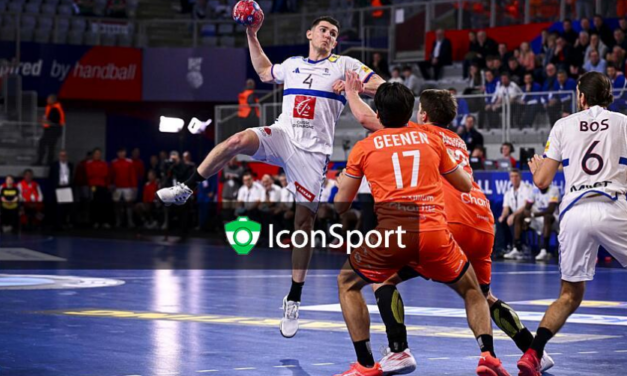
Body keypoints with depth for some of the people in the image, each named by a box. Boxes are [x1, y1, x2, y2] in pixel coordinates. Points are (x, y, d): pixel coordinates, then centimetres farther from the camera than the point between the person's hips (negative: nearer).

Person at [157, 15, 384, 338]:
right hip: (281, 135, 2)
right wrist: (252, 36, 30)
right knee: (237, 141, -29)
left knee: (304, 221, -4)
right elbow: (264, 72, 37)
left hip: (314, 151, -2)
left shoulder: (344, 65, 6)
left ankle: (294, 300, 3)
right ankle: (187, 188, -16)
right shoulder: (292, 64, 17)